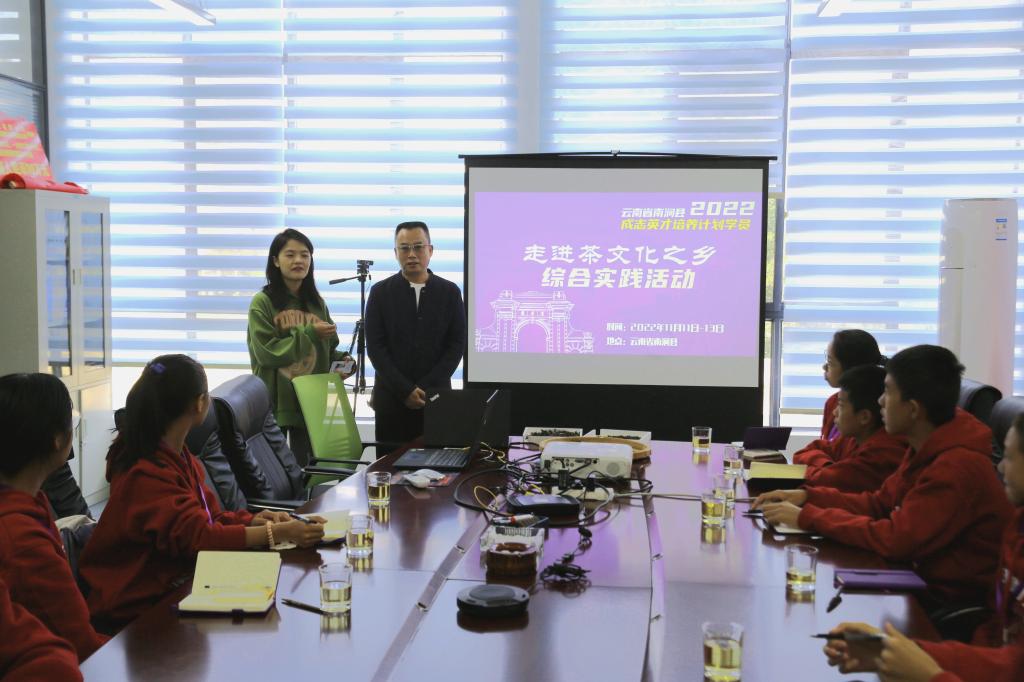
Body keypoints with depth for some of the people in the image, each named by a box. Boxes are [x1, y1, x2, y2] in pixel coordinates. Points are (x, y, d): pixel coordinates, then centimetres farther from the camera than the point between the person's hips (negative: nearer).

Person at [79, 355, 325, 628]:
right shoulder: (147, 474, -20)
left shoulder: (180, 458, 9)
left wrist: (250, 521, -7)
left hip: (172, 584, 9)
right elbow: (196, 536, -25)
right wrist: (276, 533, -26)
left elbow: (207, 518, 12)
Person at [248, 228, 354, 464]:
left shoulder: (317, 303, 9)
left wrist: (342, 361, -5)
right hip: (275, 402, -4)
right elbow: (267, 352, -15)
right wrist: (309, 333, -17)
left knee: (307, 466, 10)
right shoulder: (262, 303, -6)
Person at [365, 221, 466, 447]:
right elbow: (375, 346, -1)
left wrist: (426, 388, -8)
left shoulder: (450, 292, 5)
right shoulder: (381, 292, 3)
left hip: (436, 396, 0)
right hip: (391, 397, 0)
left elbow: (457, 344, 1)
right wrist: (405, 390, -10)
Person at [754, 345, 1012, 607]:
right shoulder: (929, 449, 4)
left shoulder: (957, 467, -27)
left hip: (954, 603, -8)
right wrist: (807, 496, -1)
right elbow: (880, 503, 11)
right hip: (926, 580, 8)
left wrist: (807, 517, -19)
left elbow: (895, 539, -27)